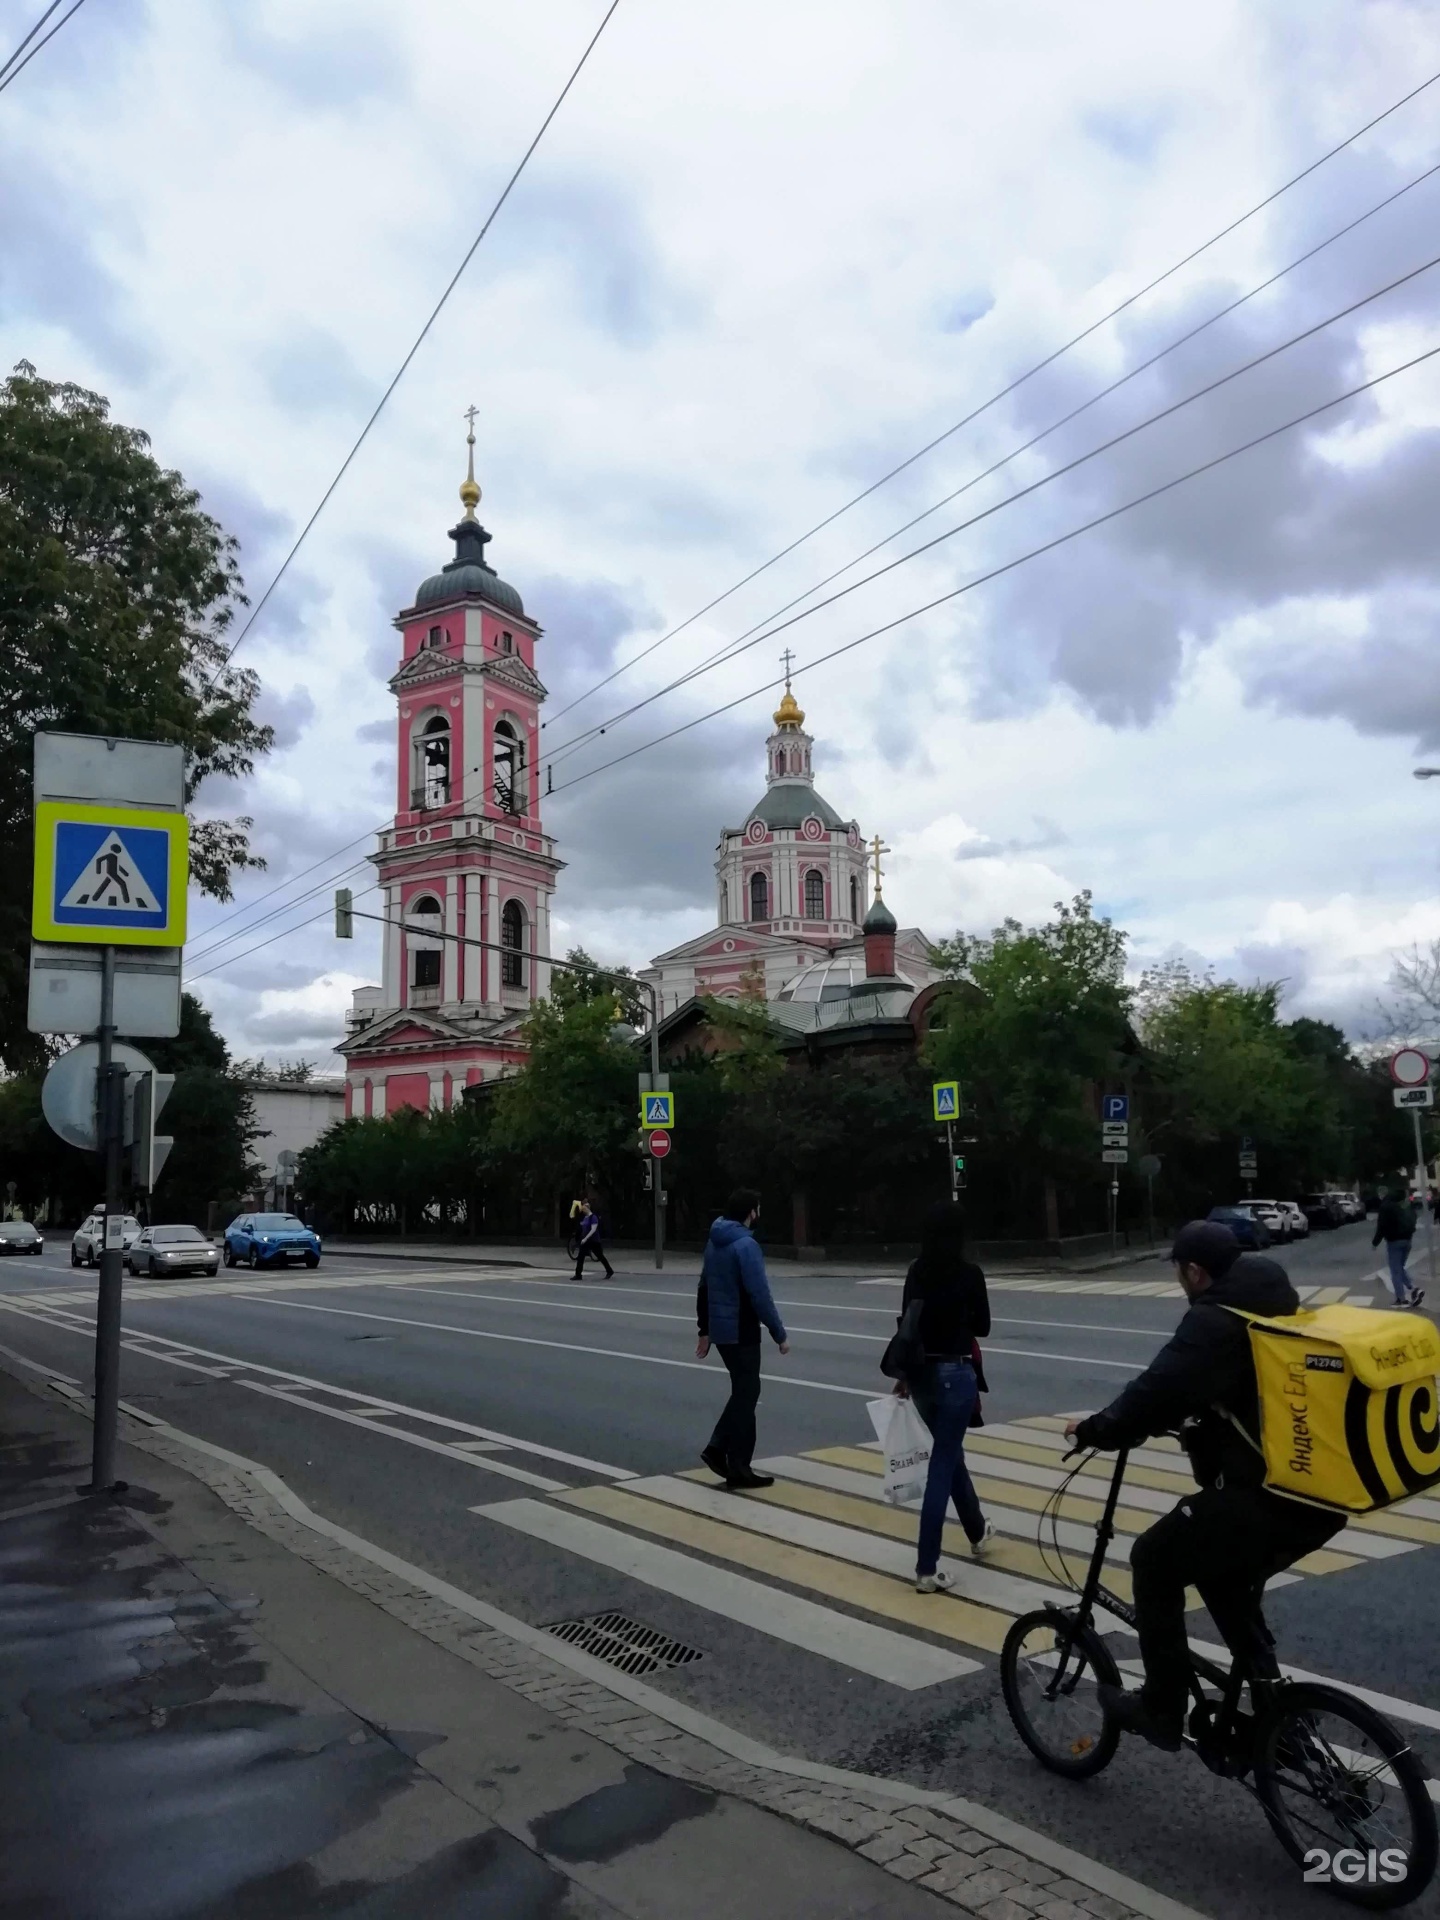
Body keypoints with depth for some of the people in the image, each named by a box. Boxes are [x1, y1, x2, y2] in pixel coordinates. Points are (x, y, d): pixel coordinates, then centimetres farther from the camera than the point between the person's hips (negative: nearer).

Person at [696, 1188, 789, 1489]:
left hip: (720, 1329, 8)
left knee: (743, 1390, 19)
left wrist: (704, 1330, 22)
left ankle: (717, 1448, 14)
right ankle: (738, 1469, 8)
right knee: (746, 1394, 2)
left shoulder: (714, 1242, 10)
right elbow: (760, 1295, -20)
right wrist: (779, 1334, -13)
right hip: (741, 1332, -8)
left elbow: (704, 1289, 16)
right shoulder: (746, 1245, -18)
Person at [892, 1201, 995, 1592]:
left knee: (950, 1453, 24)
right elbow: (982, 1327, -2)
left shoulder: (916, 1272, 0)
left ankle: (977, 1531, 45)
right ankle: (927, 1568, 1)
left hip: (921, 1373, 6)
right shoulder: (969, 1273, -13)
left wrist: (903, 1375, 16)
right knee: (941, 1465, -1)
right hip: (955, 1374, -6)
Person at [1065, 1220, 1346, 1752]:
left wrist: (1095, 1430, -7)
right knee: (1225, 1577, 29)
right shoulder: (1274, 1304, 14)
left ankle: (1161, 1709, 14)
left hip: (1265, 1497, -9)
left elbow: (1159, 1390, -21)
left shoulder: (1214, 1319, -15)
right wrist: (1187, 1418, 30)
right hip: (1323, 1496, 9)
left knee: (1154, 1561, 8)